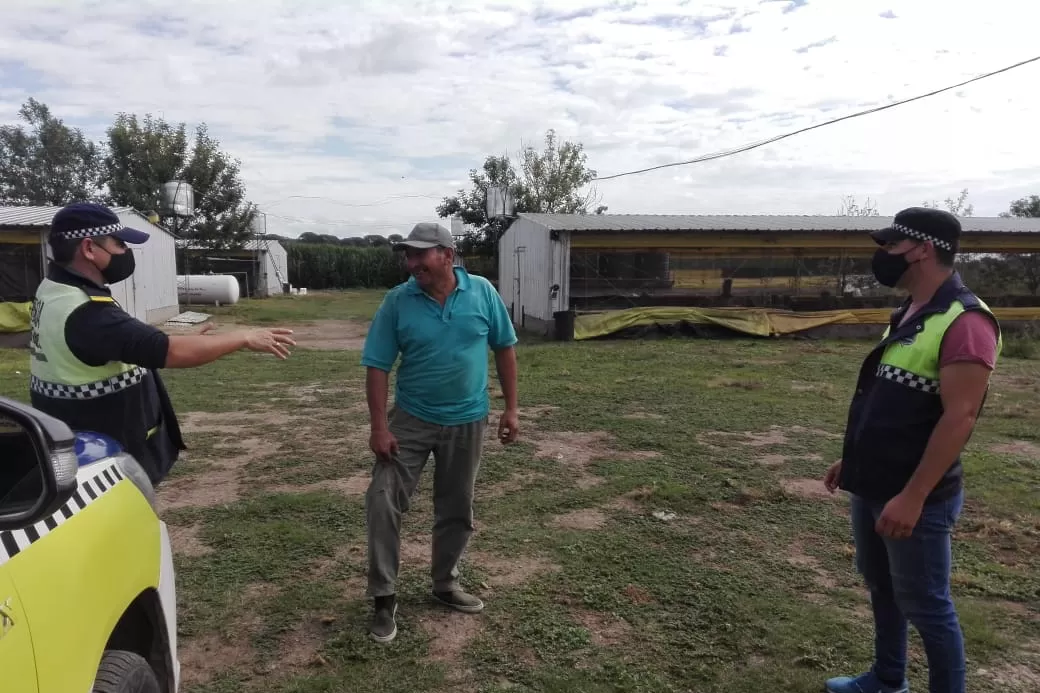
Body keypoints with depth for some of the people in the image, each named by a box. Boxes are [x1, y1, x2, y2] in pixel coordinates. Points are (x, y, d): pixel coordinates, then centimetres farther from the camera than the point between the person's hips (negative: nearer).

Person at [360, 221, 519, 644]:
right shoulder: (397, 301, -10)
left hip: (466, 422, 1)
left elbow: (504, 348, 2)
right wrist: (379, 426, -15)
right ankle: (383, 598, 9)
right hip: (410, 420, -1)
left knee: (456, 511, 13)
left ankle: (445, 584, 34)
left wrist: (511, 408, 0)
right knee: (382, 501, -7)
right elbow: (377, 366, -8)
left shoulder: (482, 293, -7)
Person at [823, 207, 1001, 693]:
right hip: (872, 486, 9)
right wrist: (852, 458, 19)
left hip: (914, 496, -9)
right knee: (881, 586, 21)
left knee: (924, 603, 6)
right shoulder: (908, 314, 10)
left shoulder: (964, 321, -19)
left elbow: (959, 417, -24)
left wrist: (913, 497, -25)